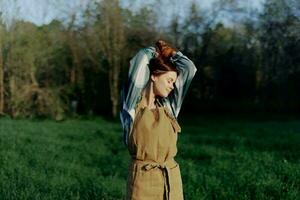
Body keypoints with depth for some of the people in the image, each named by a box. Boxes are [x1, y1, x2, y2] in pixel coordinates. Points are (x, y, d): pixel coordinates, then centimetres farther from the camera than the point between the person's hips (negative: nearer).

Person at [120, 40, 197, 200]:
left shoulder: (167, 106, 9)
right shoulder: (133, 105, -5)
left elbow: (189, 68, 8)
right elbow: (141, 59, -11)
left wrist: (168, 51, 14)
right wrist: (154, 51, 8)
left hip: (171, 179, 5)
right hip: (143, 180, -5)